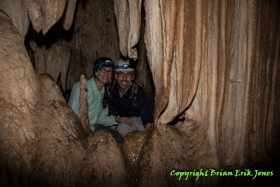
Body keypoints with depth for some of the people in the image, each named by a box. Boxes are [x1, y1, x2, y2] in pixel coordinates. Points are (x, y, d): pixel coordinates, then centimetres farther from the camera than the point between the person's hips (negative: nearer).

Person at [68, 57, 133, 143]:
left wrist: (117, 119, -5)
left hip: (93, 127, 7)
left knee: (117, 138, -15)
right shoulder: (81, 87, -13)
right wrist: (89, 131, -22)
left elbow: (101, 118, 12)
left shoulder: (105, 92, 9)